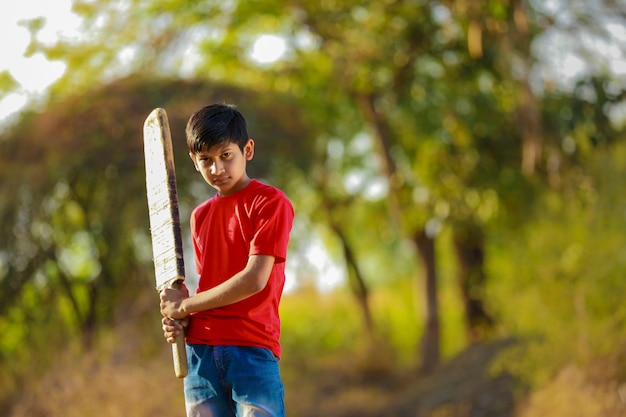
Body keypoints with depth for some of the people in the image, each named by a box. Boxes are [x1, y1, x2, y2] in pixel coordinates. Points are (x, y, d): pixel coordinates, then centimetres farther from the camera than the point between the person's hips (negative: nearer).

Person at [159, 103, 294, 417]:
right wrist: (181, 320, -1)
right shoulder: (201, 216, 18)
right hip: (201, 352, 6)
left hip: (252, 348, -6)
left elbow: (254, 280, -12)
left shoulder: (271, 202, -3)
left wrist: (185, 305, -5)